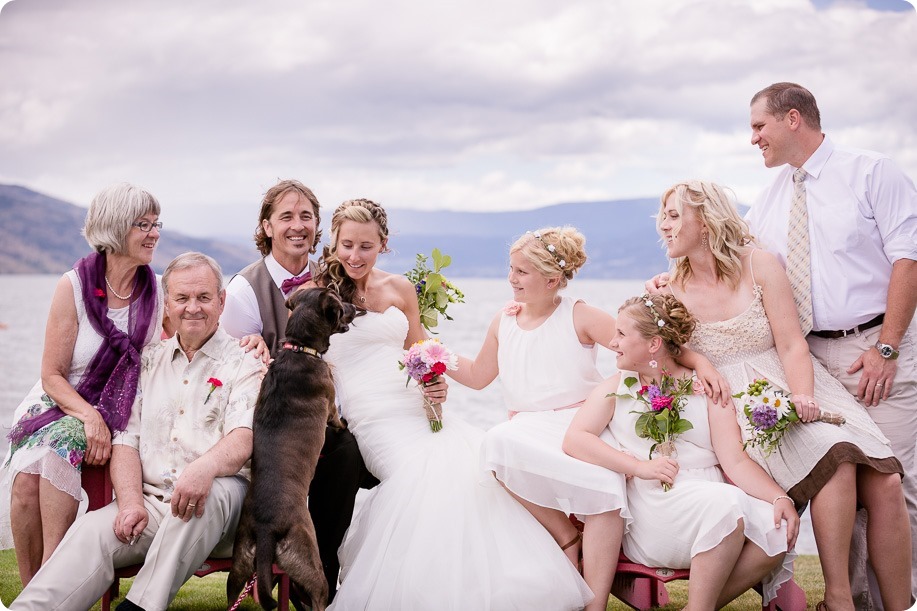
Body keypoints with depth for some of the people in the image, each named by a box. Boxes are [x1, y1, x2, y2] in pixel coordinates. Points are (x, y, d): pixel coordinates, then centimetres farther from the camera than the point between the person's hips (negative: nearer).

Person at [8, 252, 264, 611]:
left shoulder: (244, 365, 5)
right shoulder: (149, 362, 20)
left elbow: (243, 441, -12)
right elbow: (126, 440, 13)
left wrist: (204, 467, -36)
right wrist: (131, 501, -7)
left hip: (218, 508, -3)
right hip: (150, 501, 4)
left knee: (213, 493, -38)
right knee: (91, 533, -26)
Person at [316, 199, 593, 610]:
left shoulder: (400, 289, 16)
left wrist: (436, 385, 1)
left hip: (418, 408, 4)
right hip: (375, 419, -4)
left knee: (480, 460, -22)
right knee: (432, 471, -32)